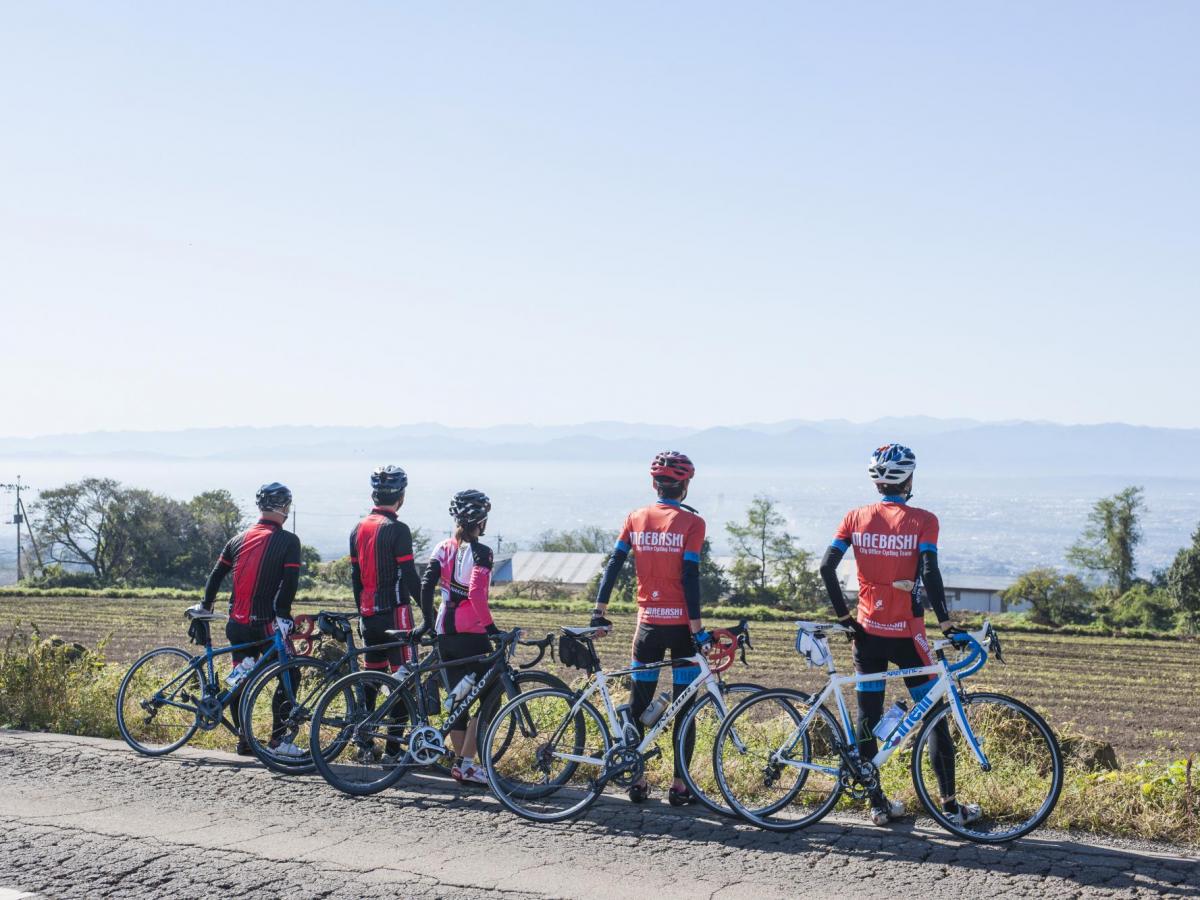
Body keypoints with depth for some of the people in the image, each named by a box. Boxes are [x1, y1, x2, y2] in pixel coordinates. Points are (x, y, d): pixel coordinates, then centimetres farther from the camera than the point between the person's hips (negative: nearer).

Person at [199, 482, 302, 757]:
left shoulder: (239, 539, 11)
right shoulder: (288, 541, -6)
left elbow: (215, 575, 15)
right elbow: (290, 582, -14)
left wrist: (205, 607, 25)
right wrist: (283, 615, -8)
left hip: (238, 624, 6)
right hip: (267, 625, -6)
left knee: (241, 680, 15)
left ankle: (243, 741, 18)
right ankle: (278, 740, 0)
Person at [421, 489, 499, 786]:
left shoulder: (444, 548, 8)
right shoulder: (480, 552, -11)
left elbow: (426, 585, 1)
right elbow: (477, 594, -22)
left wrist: (428, 620, 8)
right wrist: (490, 626, -16)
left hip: (445, 634, 7)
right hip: (471, 634, -7)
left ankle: (460, 763, 17)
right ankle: (467, 765, -3)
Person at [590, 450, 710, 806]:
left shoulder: (635, 519, 5)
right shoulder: (692, 522, -6)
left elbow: (613, 565, 2)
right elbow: (690, 576, -12)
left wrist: (599, 612, 6)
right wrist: (697, 627, -10)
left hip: (648, 623, 3)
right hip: (681, 624, -3)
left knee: (638, 704, 12)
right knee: (684, 706, 5)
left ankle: (637, 780, 13)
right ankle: (680, 784, 6)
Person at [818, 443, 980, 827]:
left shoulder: (856, 518, 2)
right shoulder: (922, 520, -7)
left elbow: (826, 568, -3)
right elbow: (930, 574, -17)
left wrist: (844, 616, 3)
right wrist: (946, 624, -13)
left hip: (867, 633, 3)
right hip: (905, 635, -3)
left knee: (868, 719, 10)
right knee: (936, 718, 7)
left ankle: (877, 803, 13)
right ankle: (950, 804, 8)